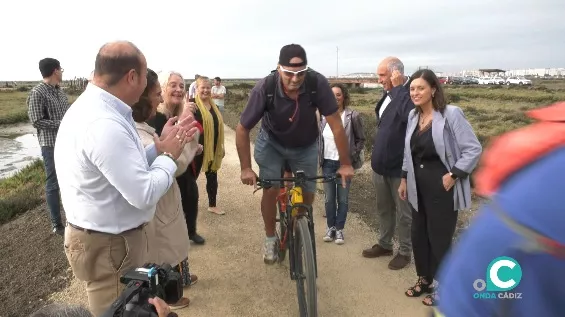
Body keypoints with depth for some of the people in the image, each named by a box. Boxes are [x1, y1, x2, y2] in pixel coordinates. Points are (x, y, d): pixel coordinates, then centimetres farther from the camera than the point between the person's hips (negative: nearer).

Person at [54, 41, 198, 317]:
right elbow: (144, 194, -31)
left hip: (108, 237, 10)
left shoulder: (91, 107, 4)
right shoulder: (104, 124, -30)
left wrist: (162, 147, 1)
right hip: (109, 246, -10)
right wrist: (168, 155, -15)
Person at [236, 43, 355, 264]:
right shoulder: (264, 88, -33)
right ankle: (270, 238, 13)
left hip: (305, 147, 1)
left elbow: (336, 124, -25)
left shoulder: (318, 83, -33)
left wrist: (345, 164, -21)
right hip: (271, 143, -1)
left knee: (307, 195, 2)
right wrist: (246, 168, -22)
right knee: (270, 189, -13)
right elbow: (242, 129, -22)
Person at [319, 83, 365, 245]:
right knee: (329, 198, 9)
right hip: (327, 163, 3)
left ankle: (339, 229, 20)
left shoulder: (353, 115, -8)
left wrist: (352, 156, -8)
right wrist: (319, 156, 6)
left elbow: (361, 139, -2)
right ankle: (330, 227, 24)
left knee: (343, 198, 6)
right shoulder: (324, 115, 3)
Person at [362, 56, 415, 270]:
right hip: (381, 164, 9)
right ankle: (384, 244, 37)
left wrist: (398, 87, -28)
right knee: (383, 208, 21)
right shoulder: (388, 95, 10)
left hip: (399, 167, -8)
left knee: (403, 212, 9)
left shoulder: (409, 95, -17)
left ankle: (405, 251, 26)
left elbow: (408, 115, -37)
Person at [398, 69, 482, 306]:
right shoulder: (413, 116, 7)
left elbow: (474, 149, -13)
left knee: (439, 238, 5)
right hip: (418, 186, 6)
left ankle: (440, 286, 24)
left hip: (442, 186, -6)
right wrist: (404, 179, 14)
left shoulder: (451, 114, -13)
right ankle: (424, 279, 34)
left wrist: (453, 175, -18)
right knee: (418, 235, 14)